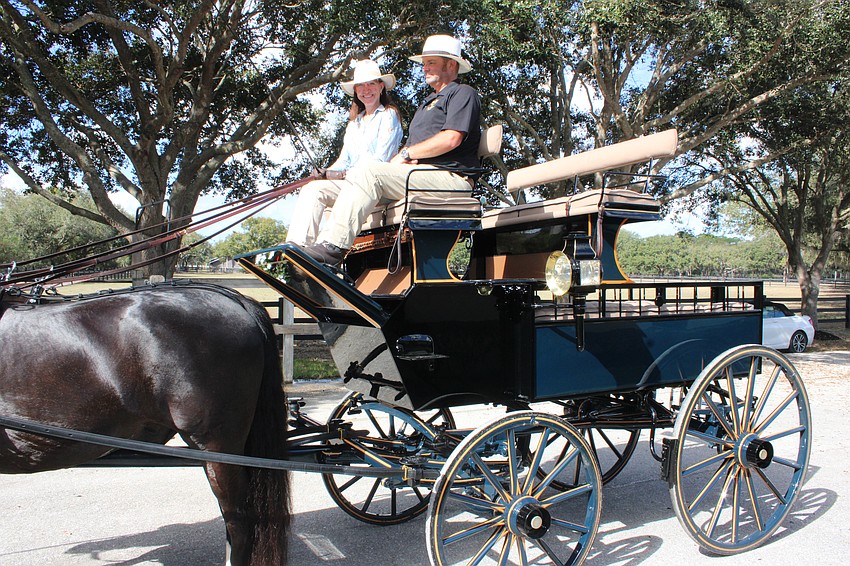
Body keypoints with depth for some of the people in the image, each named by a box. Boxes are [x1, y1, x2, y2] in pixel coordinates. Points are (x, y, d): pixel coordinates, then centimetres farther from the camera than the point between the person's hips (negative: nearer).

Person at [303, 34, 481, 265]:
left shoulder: (463, 93, 5)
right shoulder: (427, 102, 34)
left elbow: (452, 138, -12)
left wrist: (406, 154, -6)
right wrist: (404, 158, 0)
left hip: (449, 178, -9)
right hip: (415, 176, 9)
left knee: (370, 172, -26)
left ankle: (334, 246, -33)